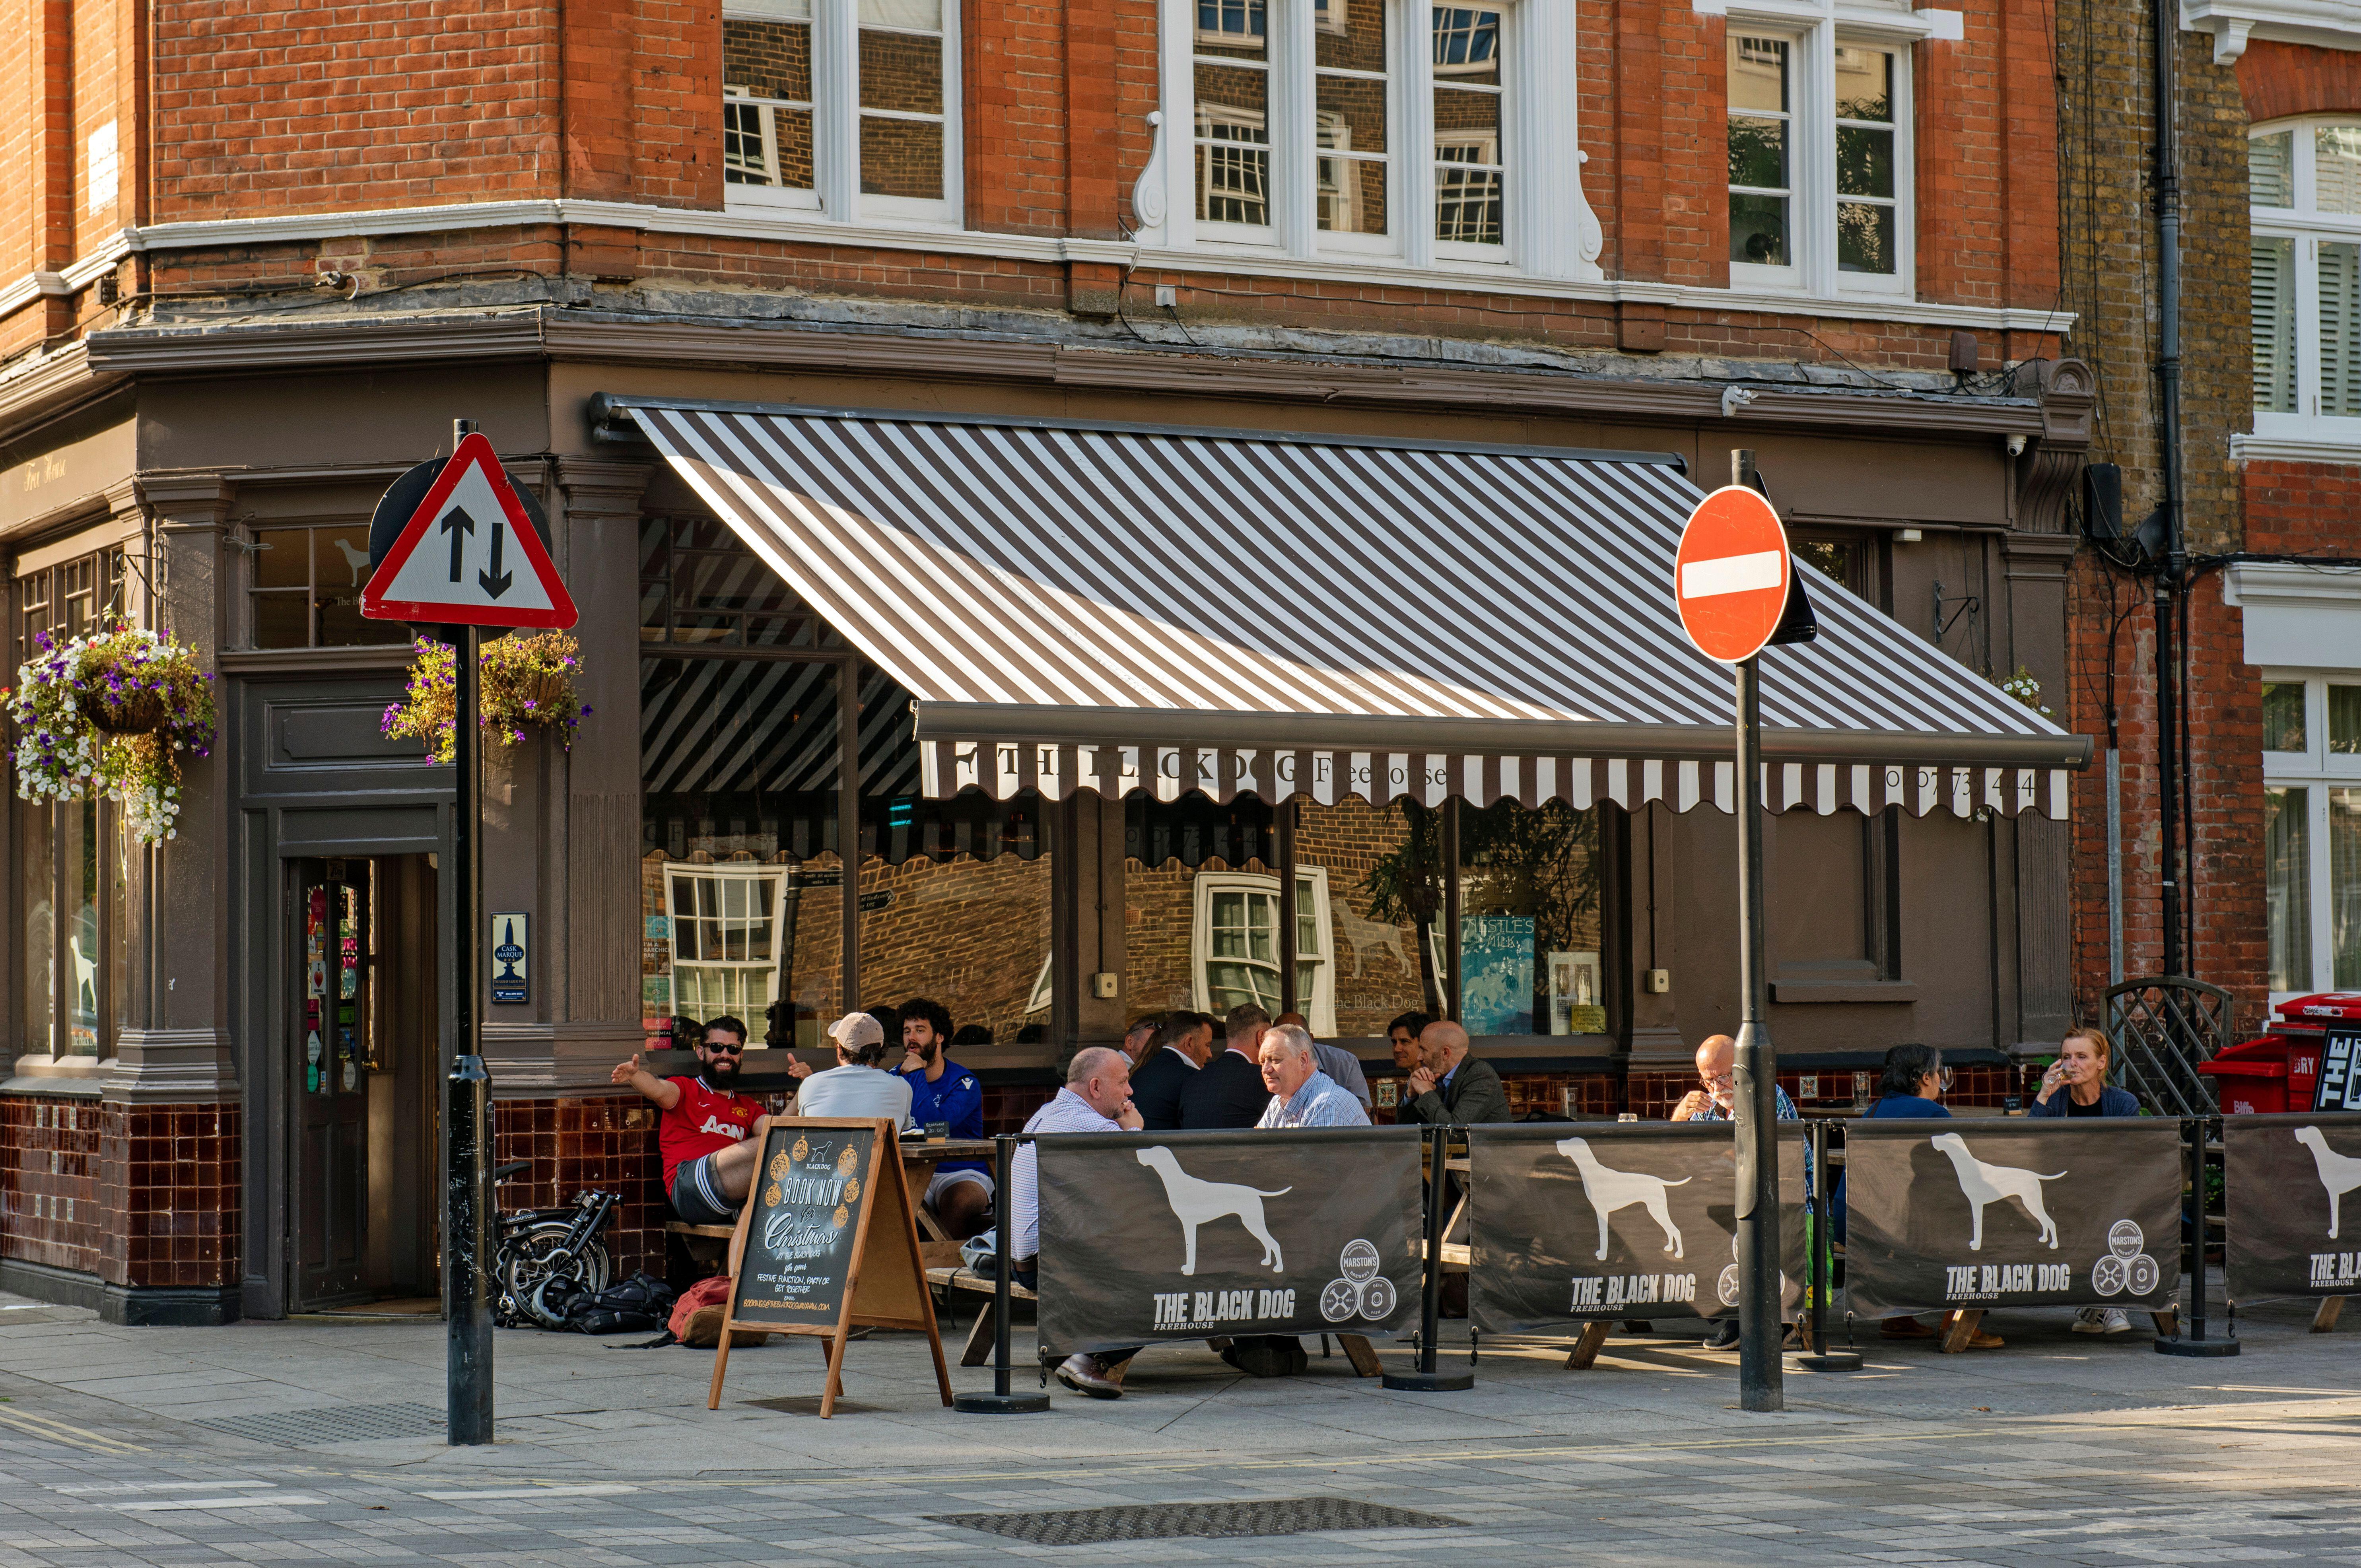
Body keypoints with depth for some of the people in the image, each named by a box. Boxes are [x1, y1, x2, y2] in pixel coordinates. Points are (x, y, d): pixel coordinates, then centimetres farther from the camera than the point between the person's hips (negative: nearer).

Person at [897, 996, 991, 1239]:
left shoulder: (964, 1083, -7)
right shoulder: (900, 1080, 11)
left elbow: (936, 1124, -23)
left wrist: (917, 1073, -16)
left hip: (962, 1174, -4)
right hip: (914, 1177, 4)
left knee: (959, 1201, -37)